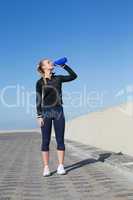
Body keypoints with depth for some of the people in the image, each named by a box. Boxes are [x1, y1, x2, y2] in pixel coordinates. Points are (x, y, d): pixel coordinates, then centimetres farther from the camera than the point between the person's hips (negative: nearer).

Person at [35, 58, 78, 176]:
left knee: (60, 140, 2)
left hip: (58, 111, 2)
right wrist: (39, 116, -7)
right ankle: (46, 168, 8)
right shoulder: (40, 82, 1)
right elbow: (38, 100, -1)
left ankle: (61, 166, 10)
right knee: (45, 141, 1)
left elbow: (74, 76, 9)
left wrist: (64, 66, 4)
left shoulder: (58, 78, 10)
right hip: (45, 112, -2)